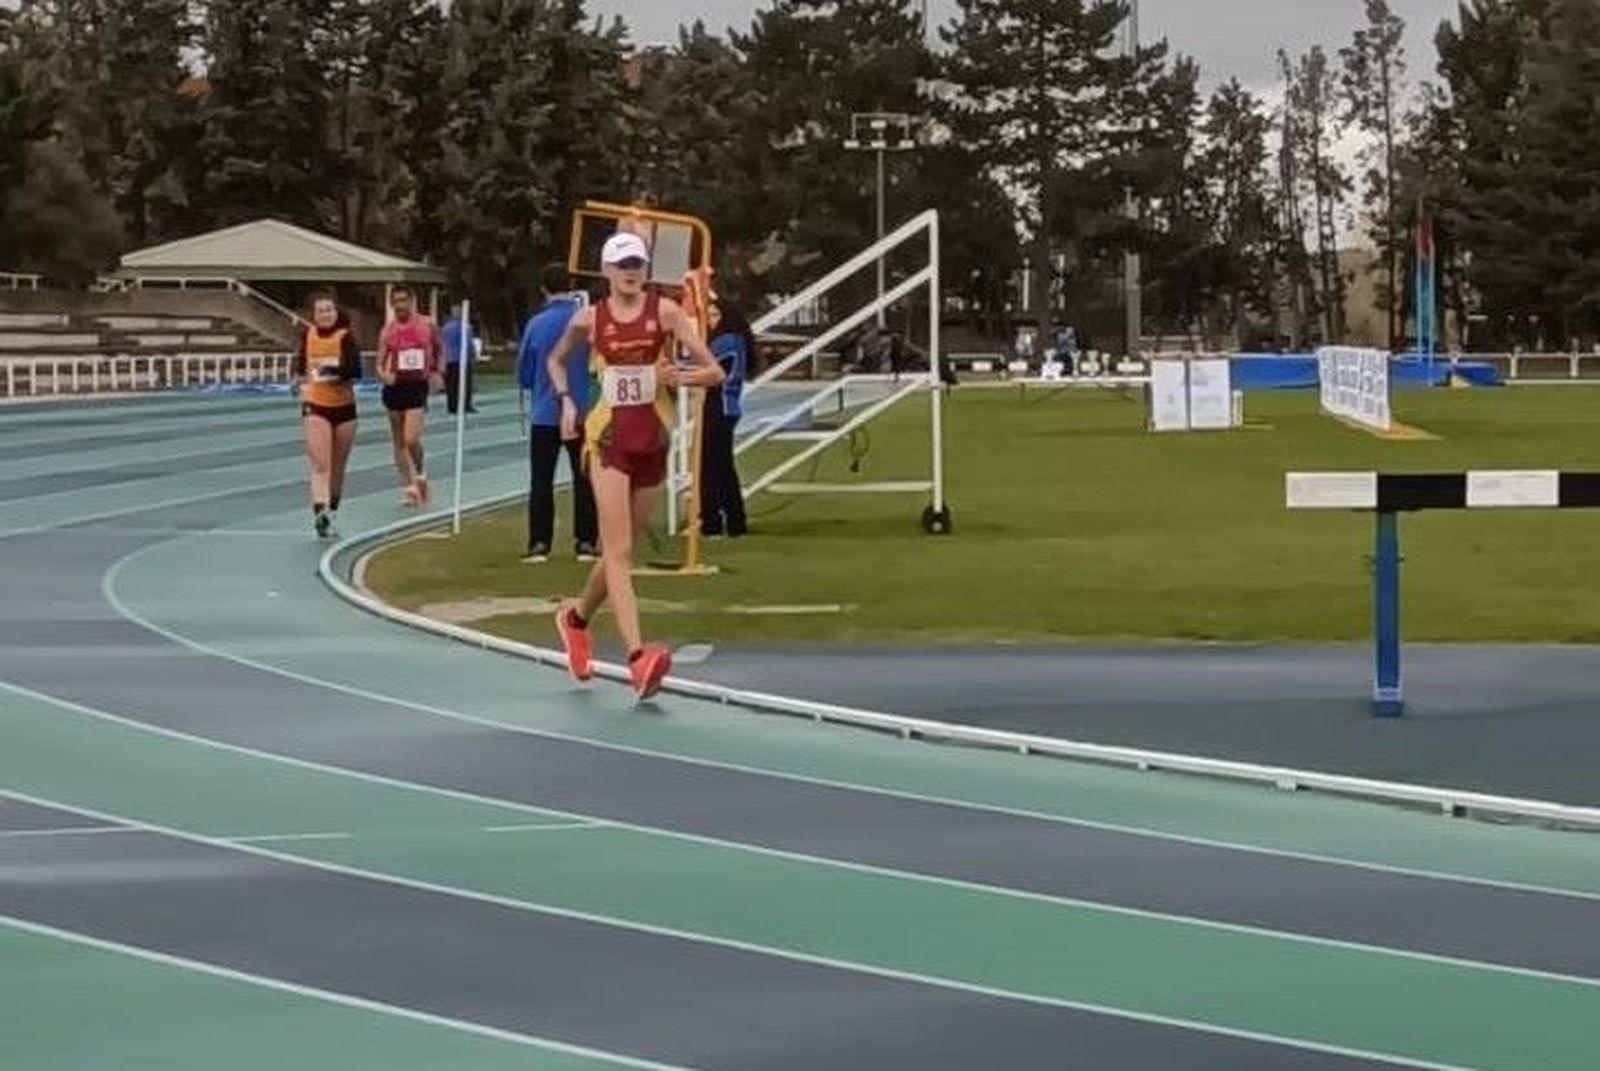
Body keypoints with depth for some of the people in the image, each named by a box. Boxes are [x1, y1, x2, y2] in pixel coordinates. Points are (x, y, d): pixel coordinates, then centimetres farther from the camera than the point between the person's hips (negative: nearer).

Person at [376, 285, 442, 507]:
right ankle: (407, 486, 17)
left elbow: (438, 350, 16)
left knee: (411, 439, -15)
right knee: (399, 442, 7)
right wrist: (383, 374, -20)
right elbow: (380, 362, 1)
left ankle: (420, 474, 13)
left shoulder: (427, 326, 0)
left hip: (418, 386, -3)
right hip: (395, 386, 3)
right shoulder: (388, 330, 3)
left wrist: (436, 373, 4)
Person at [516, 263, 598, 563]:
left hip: (544, 414, 0)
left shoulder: (536, 324, -5)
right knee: (584, 480, 8)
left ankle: (539, 544, 2)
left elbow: (523, 374, 3)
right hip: (581, 411, 0)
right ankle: (586, 542, 8)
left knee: (541, 481, 5)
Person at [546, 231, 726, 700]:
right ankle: (638, 656, -25)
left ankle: (577, 617, 41)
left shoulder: (664, 311, -2)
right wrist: (566, 400, 3)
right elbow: (556, 359, 19)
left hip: (653, 438, 2)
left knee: (621, 550, 14)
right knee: (618, 551, -15)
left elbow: (714, 371, -4)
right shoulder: (589, 319, -1)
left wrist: (680, 378, -23)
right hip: (608, 436, -2)